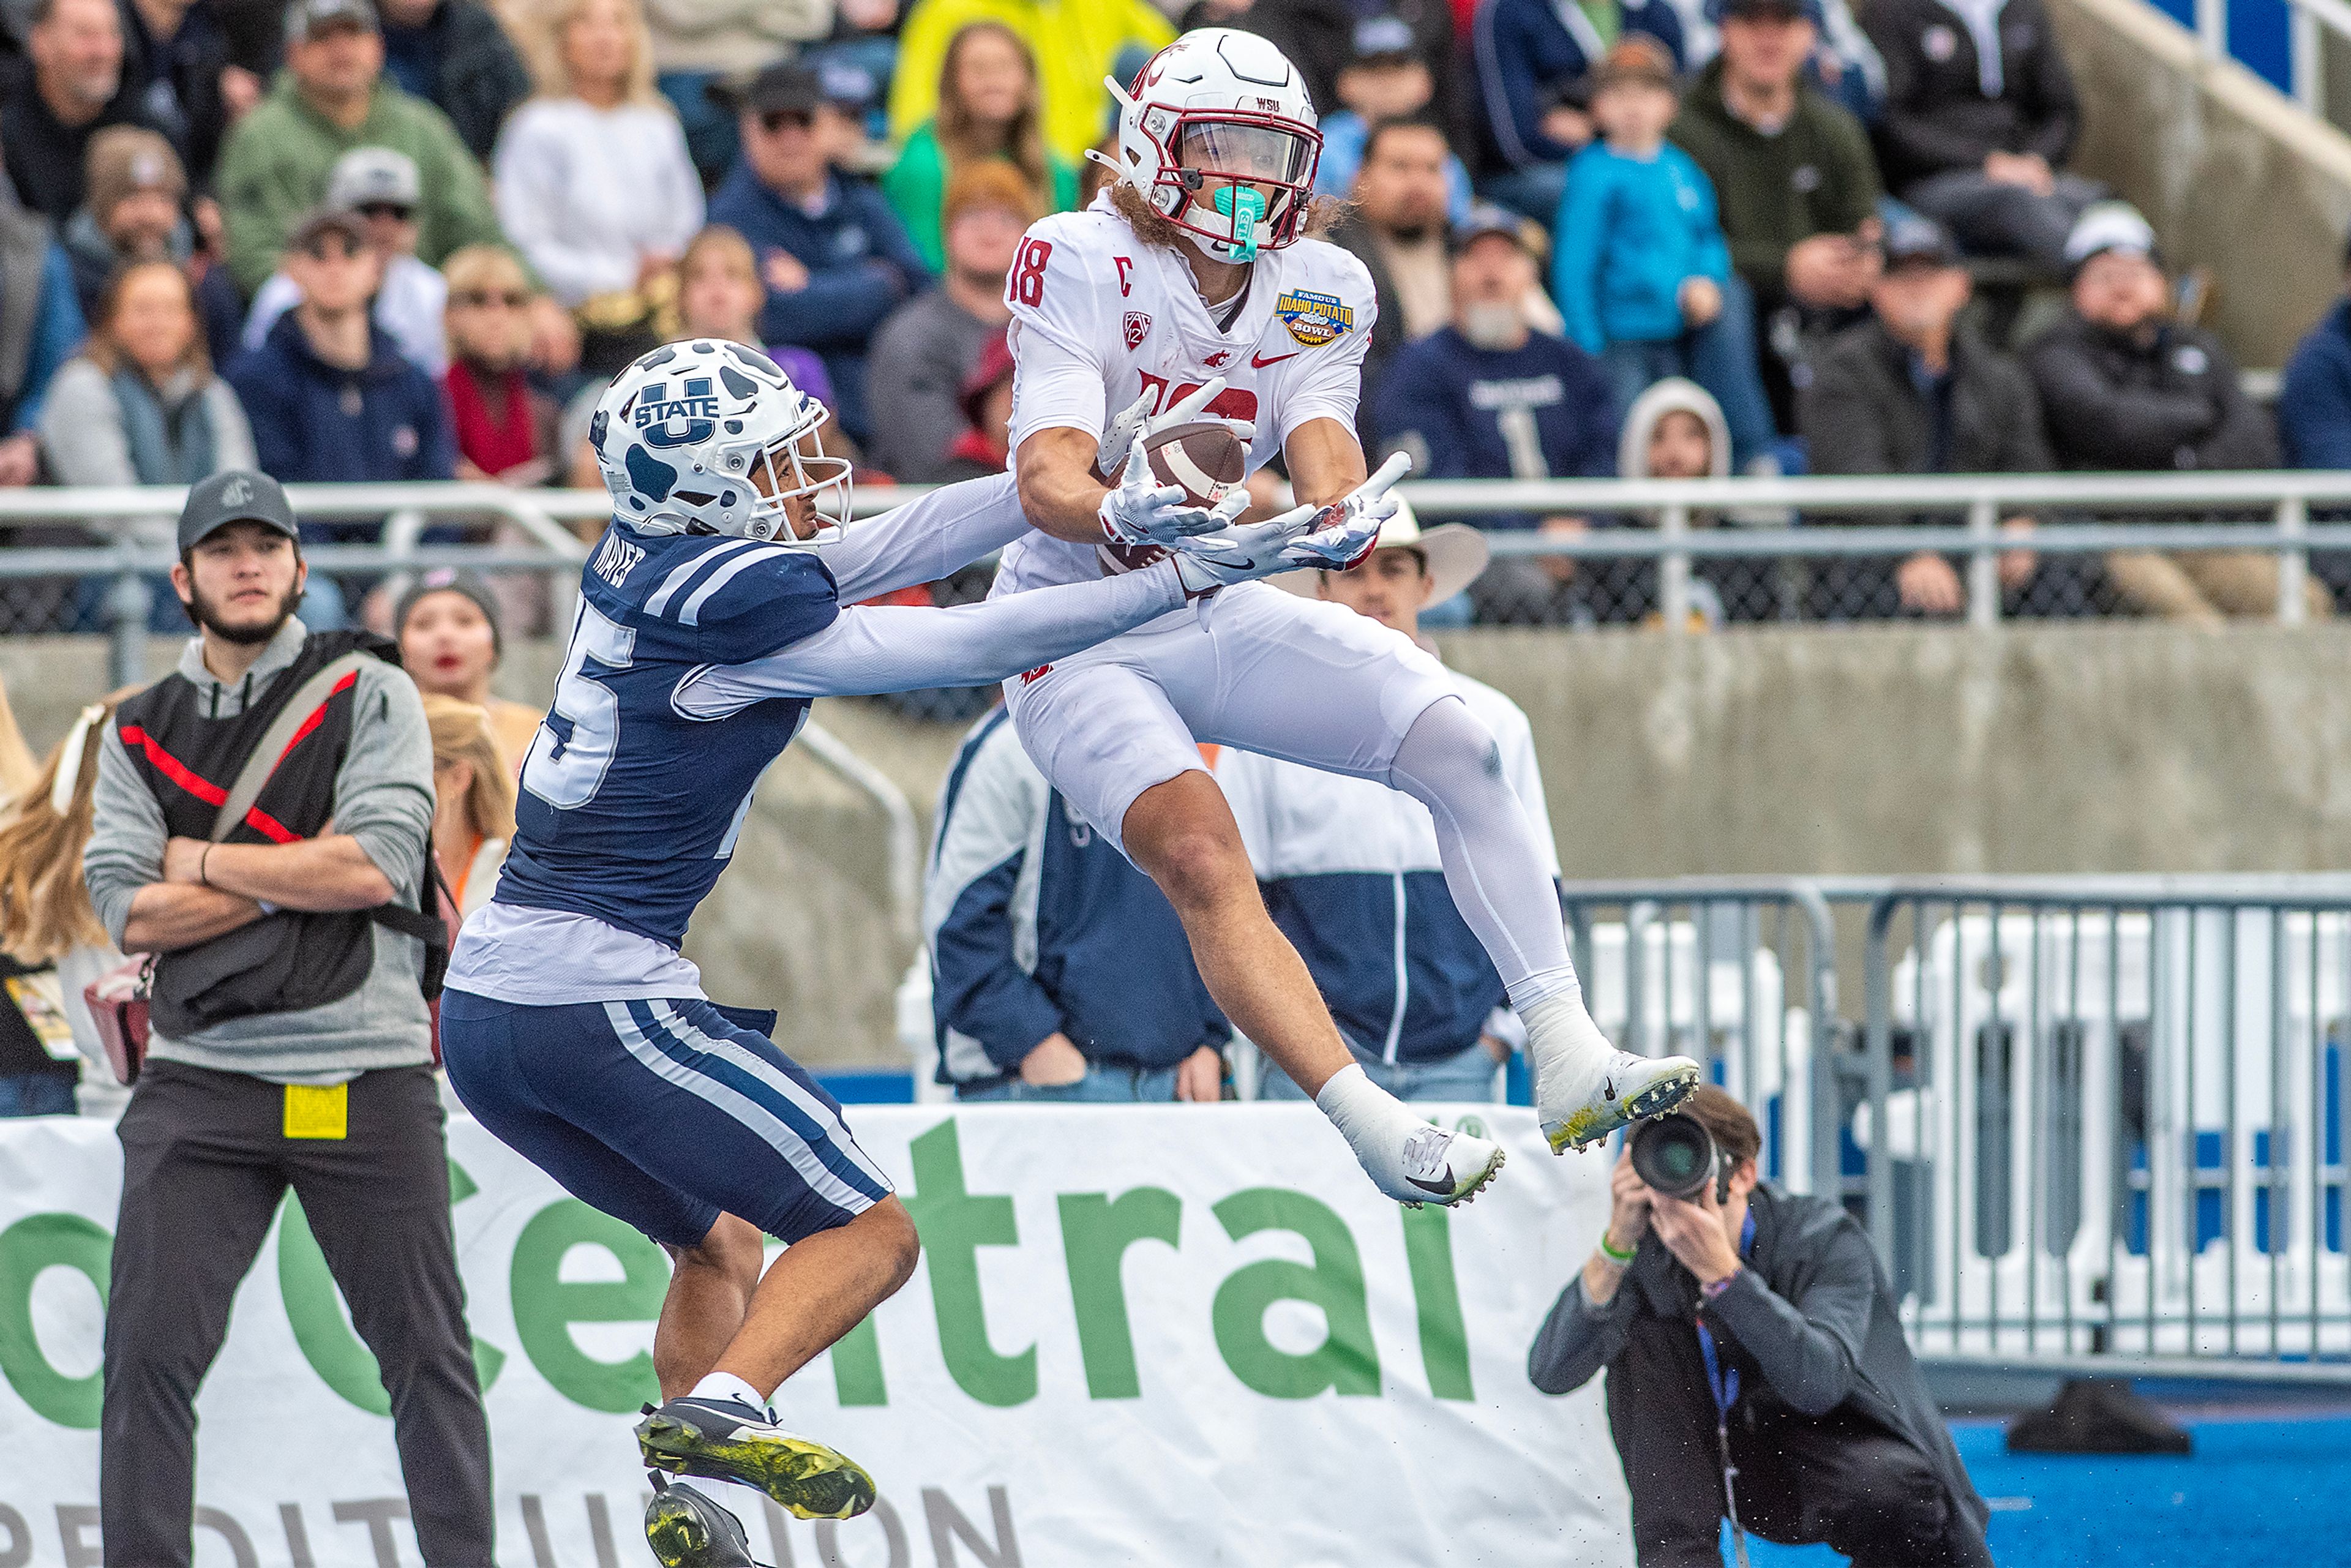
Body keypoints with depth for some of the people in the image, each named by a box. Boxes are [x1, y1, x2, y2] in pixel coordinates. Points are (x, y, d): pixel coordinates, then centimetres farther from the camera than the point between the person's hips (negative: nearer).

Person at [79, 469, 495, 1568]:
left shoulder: (367, 694, 3)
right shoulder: (141, 733, 11)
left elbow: (376, 865, -11)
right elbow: (127, 912, -1)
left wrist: (206, 863, -4)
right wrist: (295, 882, -8)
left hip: (366, 1076, -2)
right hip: (202, 1082, 2)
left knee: (425, 1348, 1)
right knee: (148, 1349, -6)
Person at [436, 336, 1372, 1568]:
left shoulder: (648, 560, 10)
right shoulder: (737, 608, -15)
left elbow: (891, 548, 12)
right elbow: (978, 645, -11)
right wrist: (1191, 575, -6)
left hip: (482, 1010, 9)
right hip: (598, 1003, -9)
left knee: (722, 1246, 24)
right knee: (867, 1232, -1)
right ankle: (718, 1409, -23)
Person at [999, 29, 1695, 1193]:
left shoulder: (1316, 295, 2)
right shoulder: (1080, 267, -14)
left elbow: (1321, 441, -15)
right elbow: (1047, 474, -26)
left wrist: (1341, 504, -39)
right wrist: (1120, 518, -49)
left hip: (1218, 612, 6)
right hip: (1078, 627, -6)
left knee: (1459, 747, -12)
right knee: (1200, 856, -28)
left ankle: (1569, 1061, -16)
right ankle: (1376, 1131, -38)